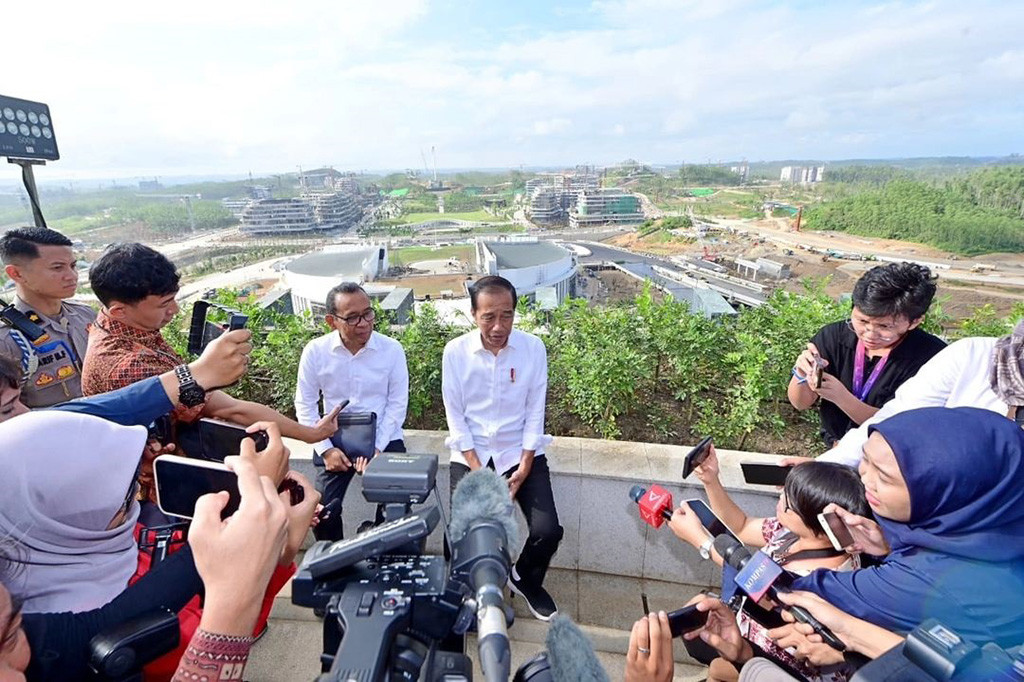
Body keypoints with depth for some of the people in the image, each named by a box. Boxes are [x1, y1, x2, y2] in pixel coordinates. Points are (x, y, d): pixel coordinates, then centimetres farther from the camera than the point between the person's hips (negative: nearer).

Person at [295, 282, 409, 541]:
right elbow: (305, 404, 0)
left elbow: (397, 403, -5)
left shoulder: (391, 349, -11)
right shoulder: (315, 351, -9)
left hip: (384, 440, -1)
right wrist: (326, 449, -7)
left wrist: (378, 448, -13)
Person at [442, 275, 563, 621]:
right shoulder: (455, 352, -9)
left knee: (548, 531, -12)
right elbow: (455, 417, -6)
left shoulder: (533, 348, -8)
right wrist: (478, 472, -13)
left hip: (519, 452, 1)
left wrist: (524, 467, -11)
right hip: (471, 454, 0)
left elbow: (535, 412, -4)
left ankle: (526, 580, 24)